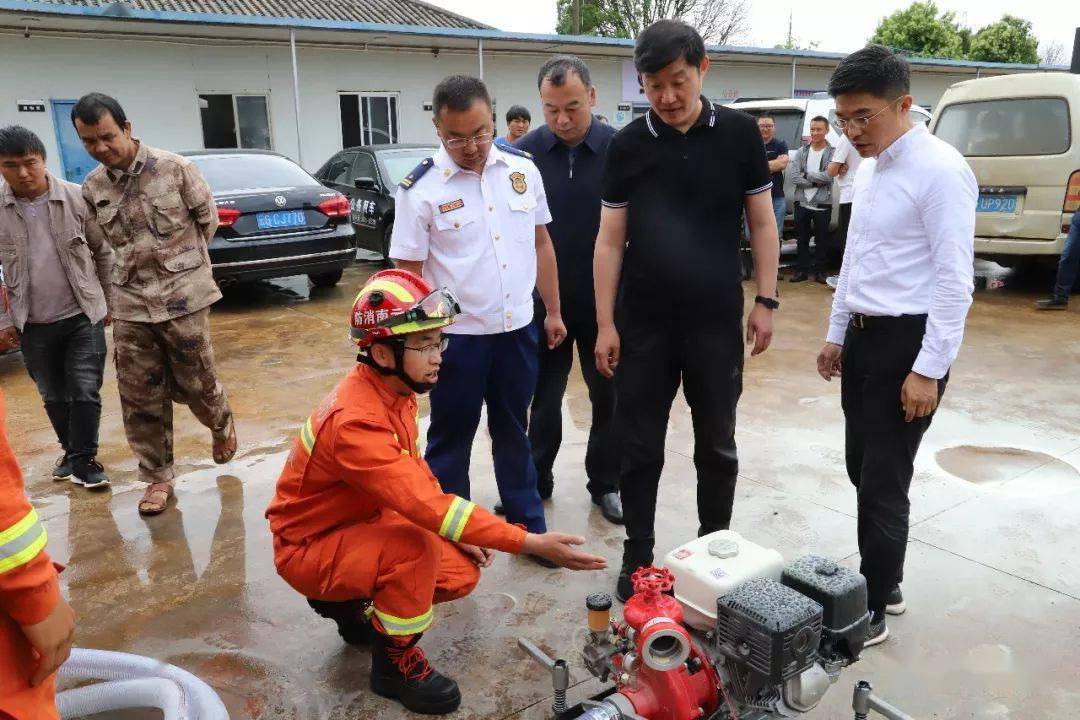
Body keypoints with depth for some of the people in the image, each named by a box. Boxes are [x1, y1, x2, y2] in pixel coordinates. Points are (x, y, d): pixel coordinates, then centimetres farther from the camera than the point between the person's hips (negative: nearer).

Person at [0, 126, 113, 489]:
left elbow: (104, 253, 3)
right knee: (54, 397, 14)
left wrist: (108, 302, 6)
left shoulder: (77, 198, -7)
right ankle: (72, 451, 34)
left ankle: (83, 460, 12)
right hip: (32, 323, 2)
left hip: (83, 316, -2)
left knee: (85, 392, -1)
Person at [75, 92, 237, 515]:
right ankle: (157, 476, 20)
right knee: (140, 397, 5)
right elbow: (101, 245, 16)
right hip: (130, 305, 4)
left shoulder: (174, 169, -6)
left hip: (184, 298, -3)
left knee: (194, 383, 6)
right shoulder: (92, 189, 6)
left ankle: (221, 425, 39)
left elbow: (208, 219, 3)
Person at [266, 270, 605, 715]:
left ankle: (354, 606, 19)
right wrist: (532, 543, -40)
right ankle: (395, 661, -8)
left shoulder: (396, 391, -7)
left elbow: (415, 474, 8)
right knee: (417, 545, -33)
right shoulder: (355, 421, -34)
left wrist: (456, 533, -1)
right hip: (309, 548, -8)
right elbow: (425, 505, -40)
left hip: (360, 523, 8)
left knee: (461, 575, -3)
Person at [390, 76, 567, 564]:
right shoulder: (421, 189, -10)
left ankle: (529, 528, 33)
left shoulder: (523, 169, 1)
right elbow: (408, 272, -7)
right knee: (451, 440, 11)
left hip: (518, 329, 4)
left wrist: (553, 311, 10)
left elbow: (541, 244, 9)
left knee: (513, 432, 18)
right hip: (456, 337, -3)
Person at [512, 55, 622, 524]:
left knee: (609, 398, 11)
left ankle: (606, 483, 29)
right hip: (543, 302, 1)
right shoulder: (525, 153, -4)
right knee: (543, 398, 12)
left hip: (605, 303, 0)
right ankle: (535, 481, 30)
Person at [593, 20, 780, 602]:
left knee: (717, 444, 11)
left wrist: (765, 301, -1)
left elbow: (762, 223, 6)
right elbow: (610, 239, 1)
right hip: (643, 322, 0)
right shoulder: (627, 144, 0)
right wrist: (605, 323, -2)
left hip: (717, 319, 0)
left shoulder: (740, 134, 0)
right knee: (639, 447, 7)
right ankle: (637, 556, 23)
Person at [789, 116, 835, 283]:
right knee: (802, 239, 10)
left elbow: (829, 176, -17)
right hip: (802, 203, 3)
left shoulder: (832, 153, -3)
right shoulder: (801, 152, 6)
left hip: (823, 204, -3)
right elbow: (794, 177, -5)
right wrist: (815, 182, -12)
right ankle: (802, 270, 19)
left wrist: (806, 175, -10)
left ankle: (820, 271, 16)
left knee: (821, 240, 6)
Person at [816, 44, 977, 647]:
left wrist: (929, 370, -19)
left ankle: (873, 610, 17)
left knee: (883, 482, 0)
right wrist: (837, 334, 18)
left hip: (908, 341, -8)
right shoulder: (870, 168, 11)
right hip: (862, 337, 8)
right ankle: (885, 584, 34)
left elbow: (956, 279, -18)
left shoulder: (940, 171, -15)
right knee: (862, 469, 16)